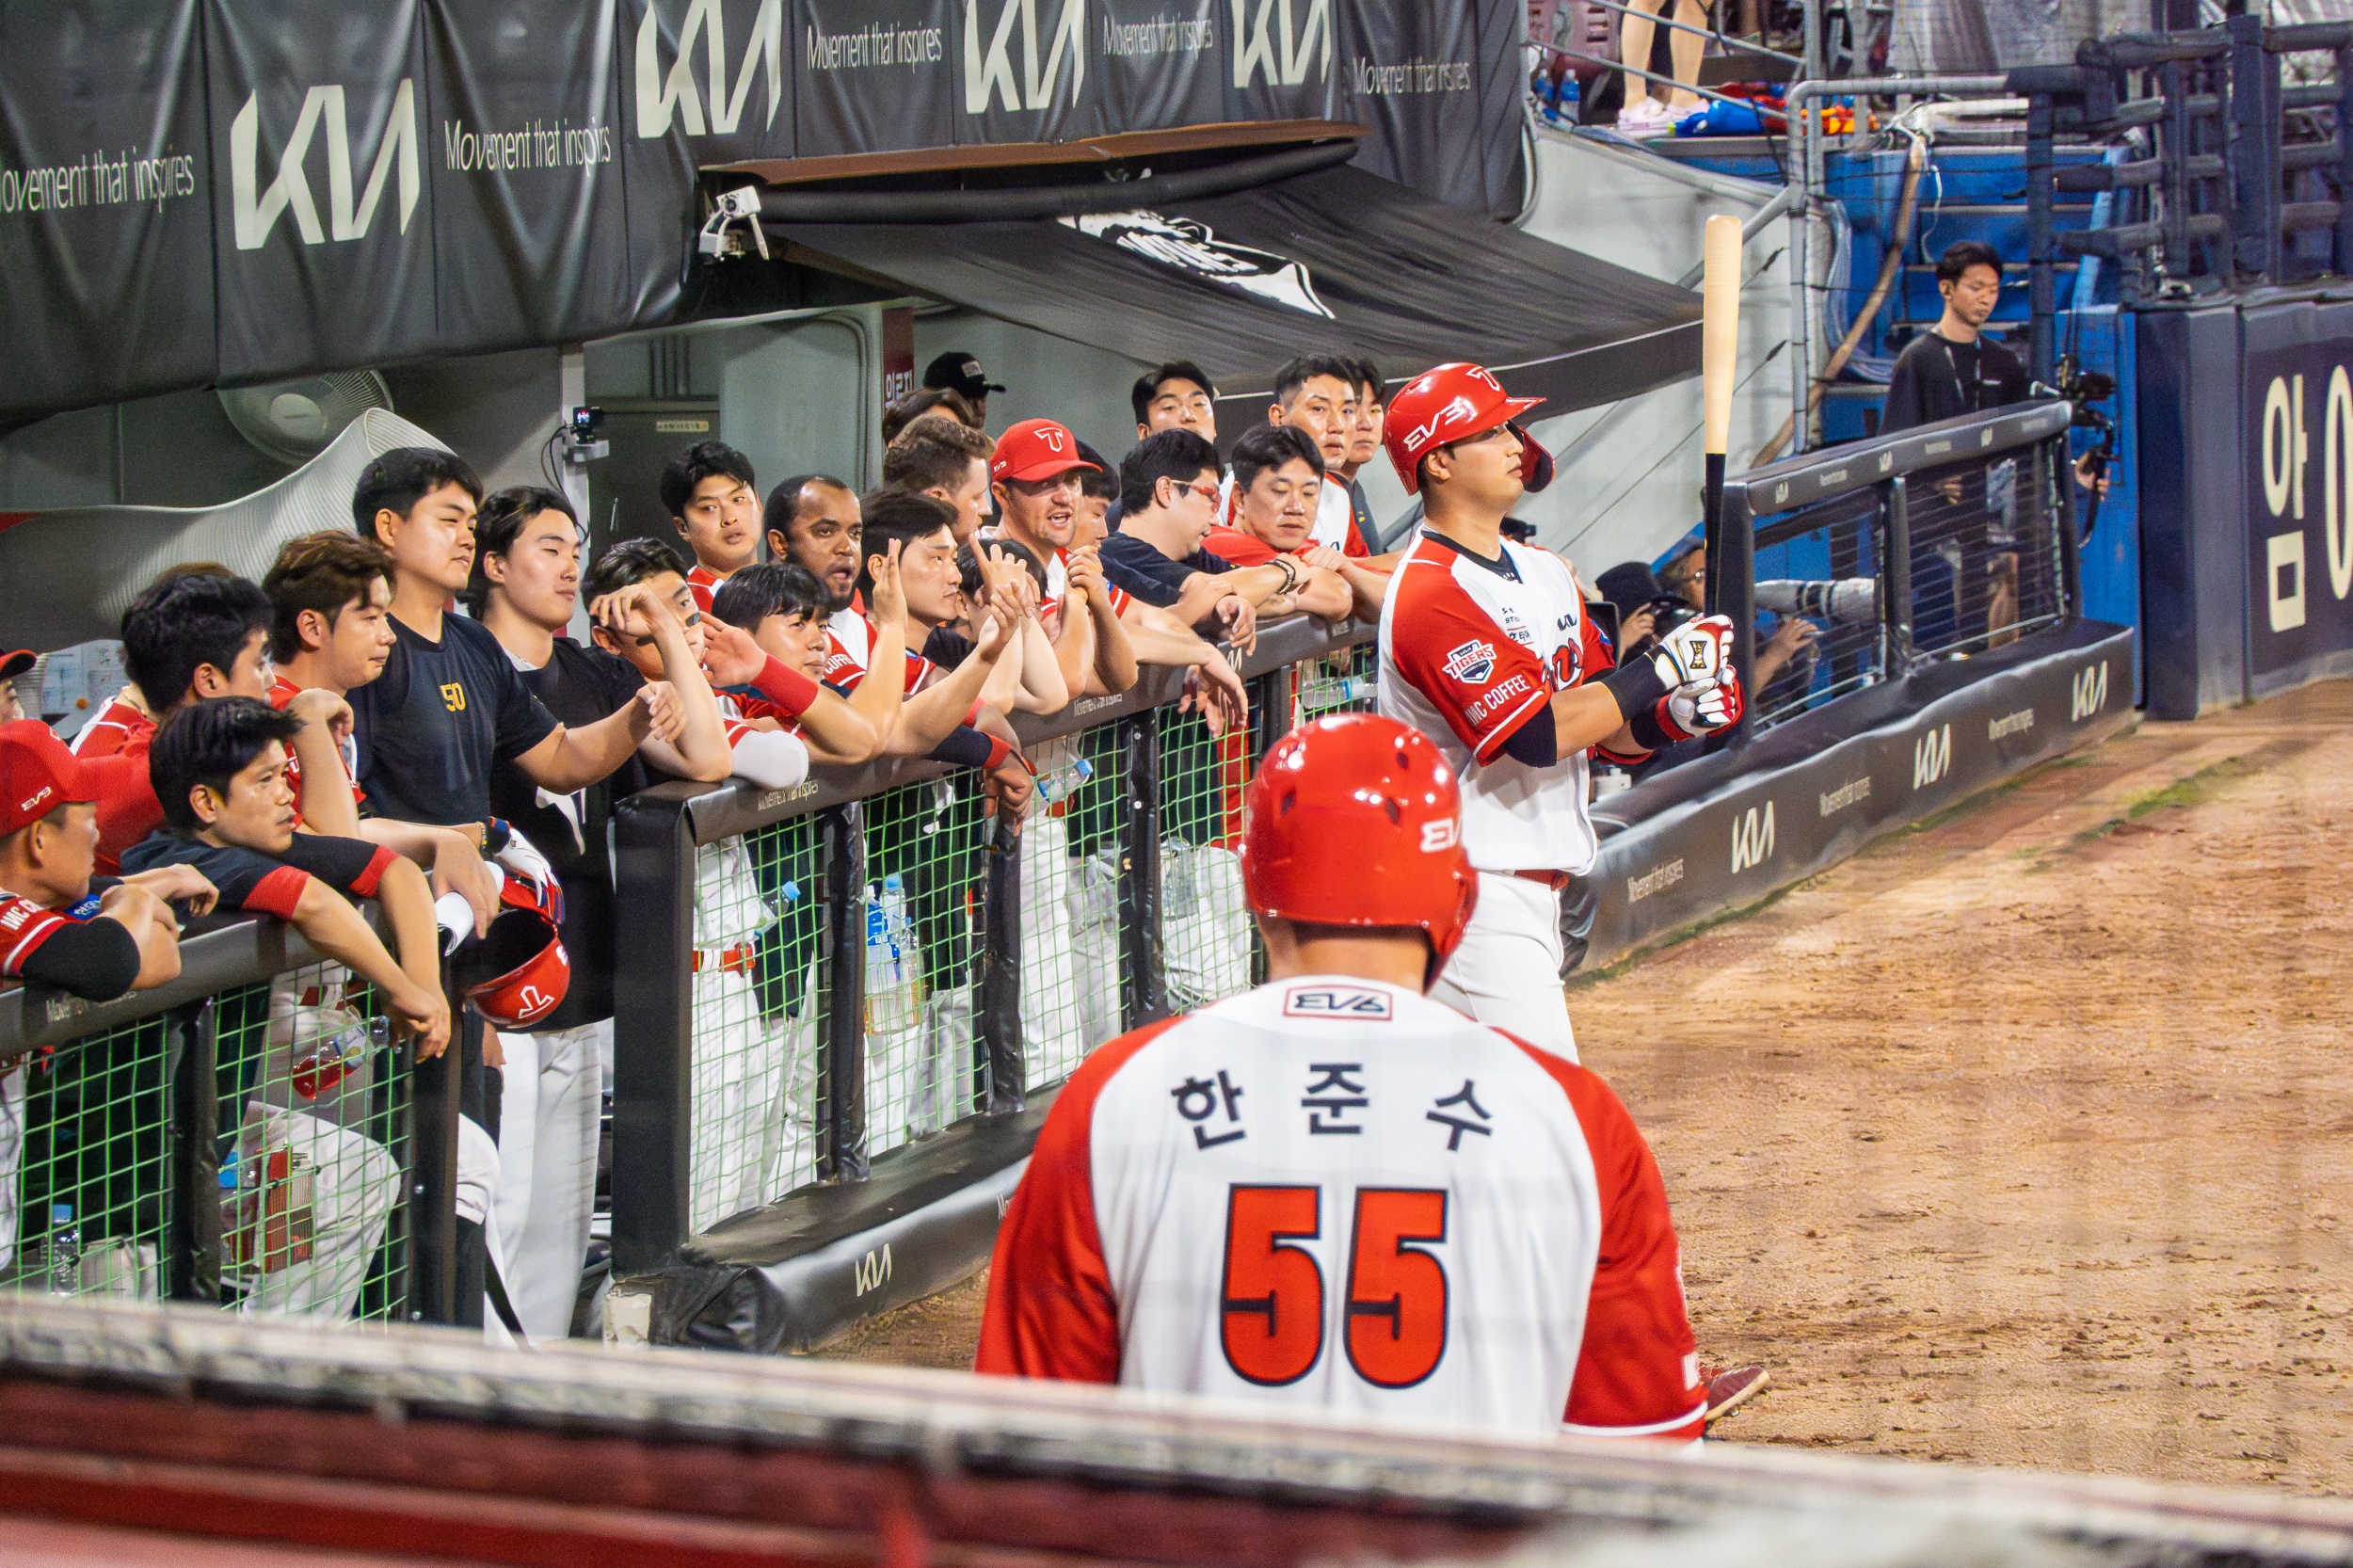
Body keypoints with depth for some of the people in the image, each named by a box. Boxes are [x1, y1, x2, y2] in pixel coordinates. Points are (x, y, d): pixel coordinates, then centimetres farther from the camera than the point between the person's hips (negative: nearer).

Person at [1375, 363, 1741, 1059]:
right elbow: (1539, 734, -25)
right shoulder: (1430, 595, -16)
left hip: (1537, 889, 9)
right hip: (1473, 892, -9)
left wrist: (1672, 716, -8)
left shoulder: (1546, 572, 13)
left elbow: (1608, 730, 13)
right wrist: (1663, 668, -19)